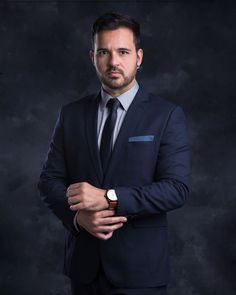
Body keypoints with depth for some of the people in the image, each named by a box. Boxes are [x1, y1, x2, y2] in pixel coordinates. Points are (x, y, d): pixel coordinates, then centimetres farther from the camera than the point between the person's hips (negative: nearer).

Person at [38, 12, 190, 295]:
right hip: (83, 263, 3)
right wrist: (79, 216, -15)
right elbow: (50, 179, 4)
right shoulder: (71, 114, 5)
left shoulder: (167, 115, -5)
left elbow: (176, 188, -13)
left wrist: (108, 198, -22)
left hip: (139, 265, -3)